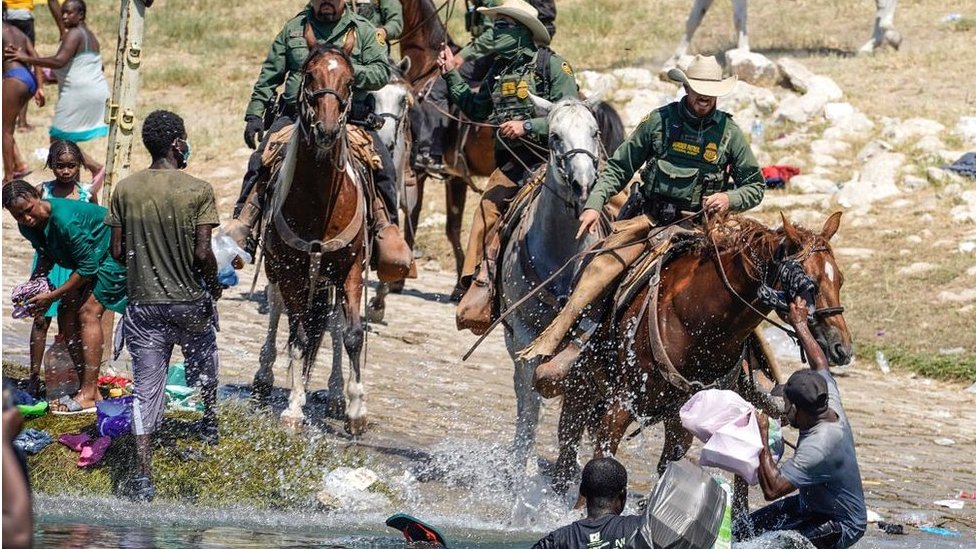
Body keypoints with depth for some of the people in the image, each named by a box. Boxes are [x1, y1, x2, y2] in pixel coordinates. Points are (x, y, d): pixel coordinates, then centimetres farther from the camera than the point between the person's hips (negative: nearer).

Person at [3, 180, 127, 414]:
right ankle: (88, 388, 6)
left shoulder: (65, 220, -35)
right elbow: (47, 256, 14)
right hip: (92, 258, 10)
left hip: (115, 255, -9)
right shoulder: (28, 226, -7)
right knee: (67, 313, 1)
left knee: (88, 311, -19)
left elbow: (88, 267, -28)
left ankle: (89, 395, -21)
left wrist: (52, 296, -23)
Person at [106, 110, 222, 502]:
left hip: (144, 304, 1)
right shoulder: (198, 191, -12)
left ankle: (143, 476, -9)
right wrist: (214, 283, 4)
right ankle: (210, 423, 51)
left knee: (145, 392, 1)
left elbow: (117, 251, -1)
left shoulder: (126, 190, -3)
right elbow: (202, 252, -15)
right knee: (203, 363, 29)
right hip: (191, 301, -1)